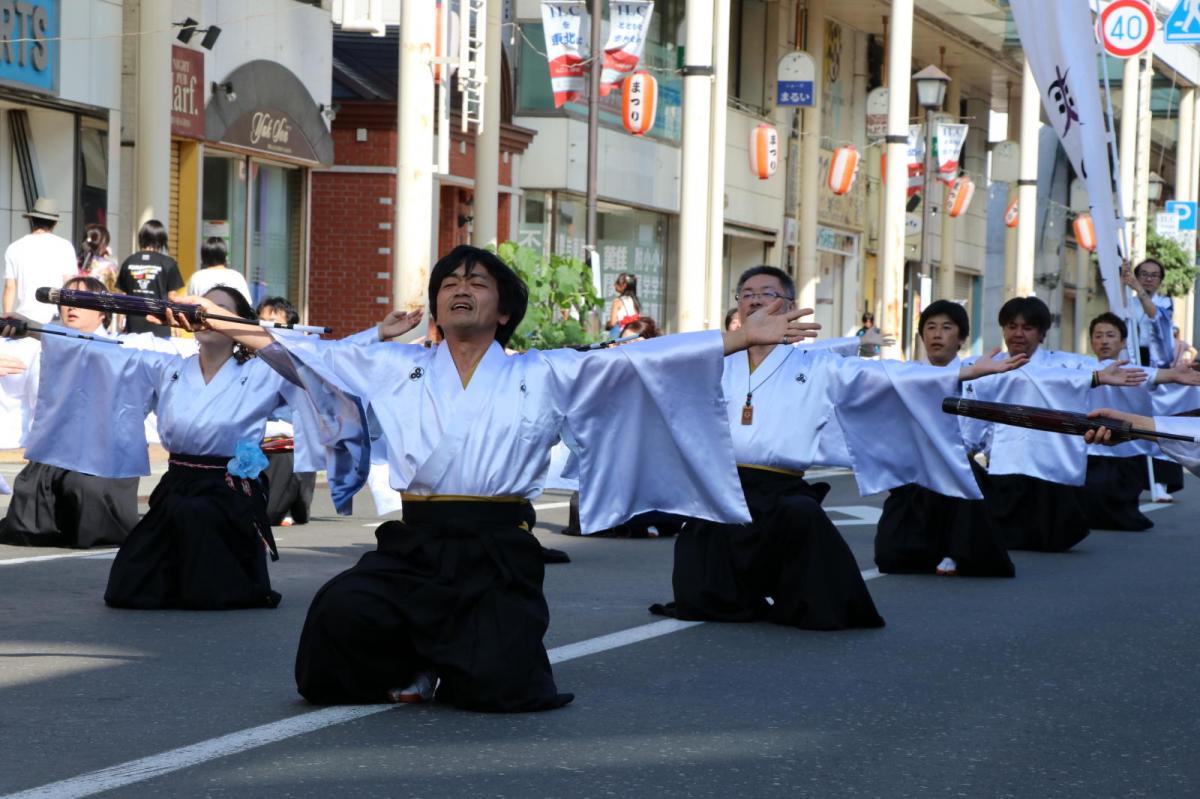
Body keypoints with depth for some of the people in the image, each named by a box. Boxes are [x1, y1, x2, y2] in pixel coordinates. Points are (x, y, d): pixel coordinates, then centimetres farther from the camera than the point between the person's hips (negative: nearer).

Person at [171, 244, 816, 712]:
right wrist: (229, 329, 8)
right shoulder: (394, 368, 13)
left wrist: (742, 338, -3)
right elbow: (309, 353, 14)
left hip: (499, 554, -1)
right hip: (414, 547, 1)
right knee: (341, 613, -26)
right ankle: (413, 669, 8)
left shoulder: (547, 376, 7)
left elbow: (639, 359, 2)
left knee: (494, 685, -20)